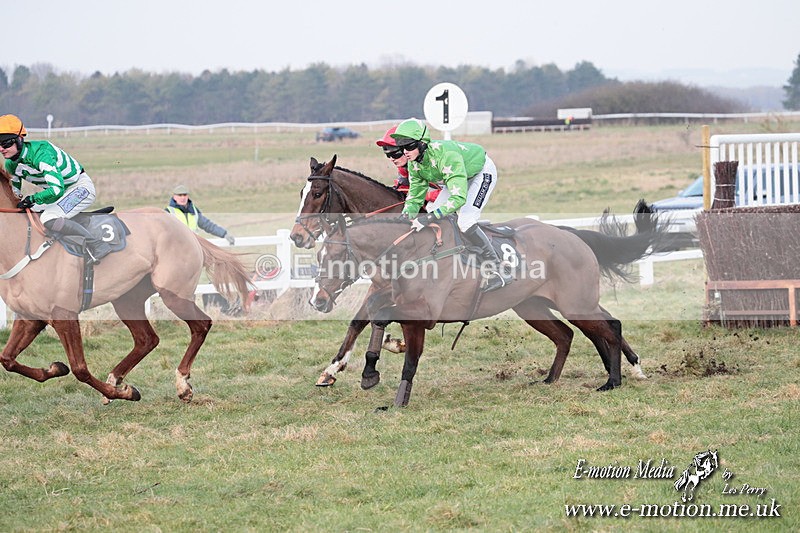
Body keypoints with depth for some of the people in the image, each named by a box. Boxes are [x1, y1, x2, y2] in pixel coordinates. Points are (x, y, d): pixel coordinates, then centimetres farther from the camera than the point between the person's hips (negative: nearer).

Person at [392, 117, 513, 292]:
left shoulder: (445, 155, -41)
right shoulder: (414, 163, -16)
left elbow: (459, 197, -45)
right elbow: (414, 196, -4)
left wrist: (429, 217, -49)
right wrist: (405, 216, -24)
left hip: (482, 172, -9)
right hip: (460, 178, 9)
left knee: (465, 222, -23)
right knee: (434, 216, 2)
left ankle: (498, 272, -18)